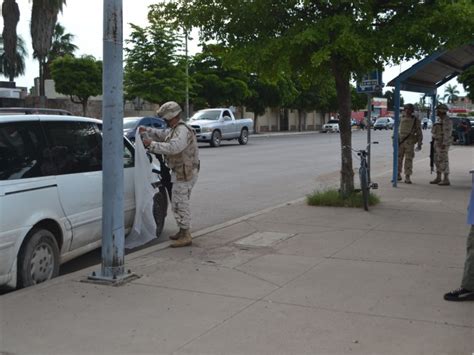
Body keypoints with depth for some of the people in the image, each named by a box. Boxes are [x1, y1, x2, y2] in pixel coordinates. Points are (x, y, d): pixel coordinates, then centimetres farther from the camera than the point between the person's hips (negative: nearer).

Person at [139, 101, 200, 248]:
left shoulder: (182, 130, -20)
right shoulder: (175, 129, 14)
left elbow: (173, 147, -34)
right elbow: (162, 134, 28)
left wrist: (152, 144, -29)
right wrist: (147, 130, 14)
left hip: (185, 173, -11)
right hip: (180, 172, 11)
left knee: (179, 204, -7)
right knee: (180, 203, 18)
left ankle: (186, 236, -1)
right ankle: (183, 232, 28)